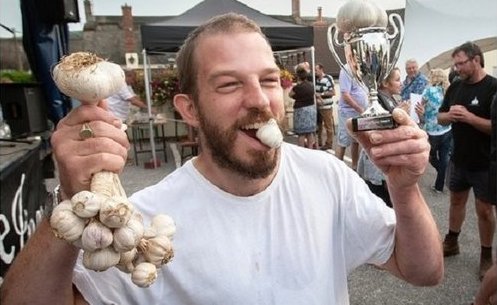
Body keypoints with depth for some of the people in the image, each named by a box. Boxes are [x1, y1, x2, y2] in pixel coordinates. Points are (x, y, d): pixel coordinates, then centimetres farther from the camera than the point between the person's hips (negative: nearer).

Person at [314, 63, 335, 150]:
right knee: (318, 125, 15)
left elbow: (333, 92, -11)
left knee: (328, 126, 2)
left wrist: (321, 94, -15)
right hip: (317, 106, 7)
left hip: (326, 107, -6)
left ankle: (329, 143, 12)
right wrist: (315, 95, -4)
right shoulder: (315, 79, 7)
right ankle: (318, 142, 27)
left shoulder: (328, 79, -11)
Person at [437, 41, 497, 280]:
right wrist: (449, 115, -14)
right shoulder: (455, 87, 3)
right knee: (456, 201, 18)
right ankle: (451, 242, 35)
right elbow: (440, 118, 7)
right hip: (458, 159, 5)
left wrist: (469, 117, -29)